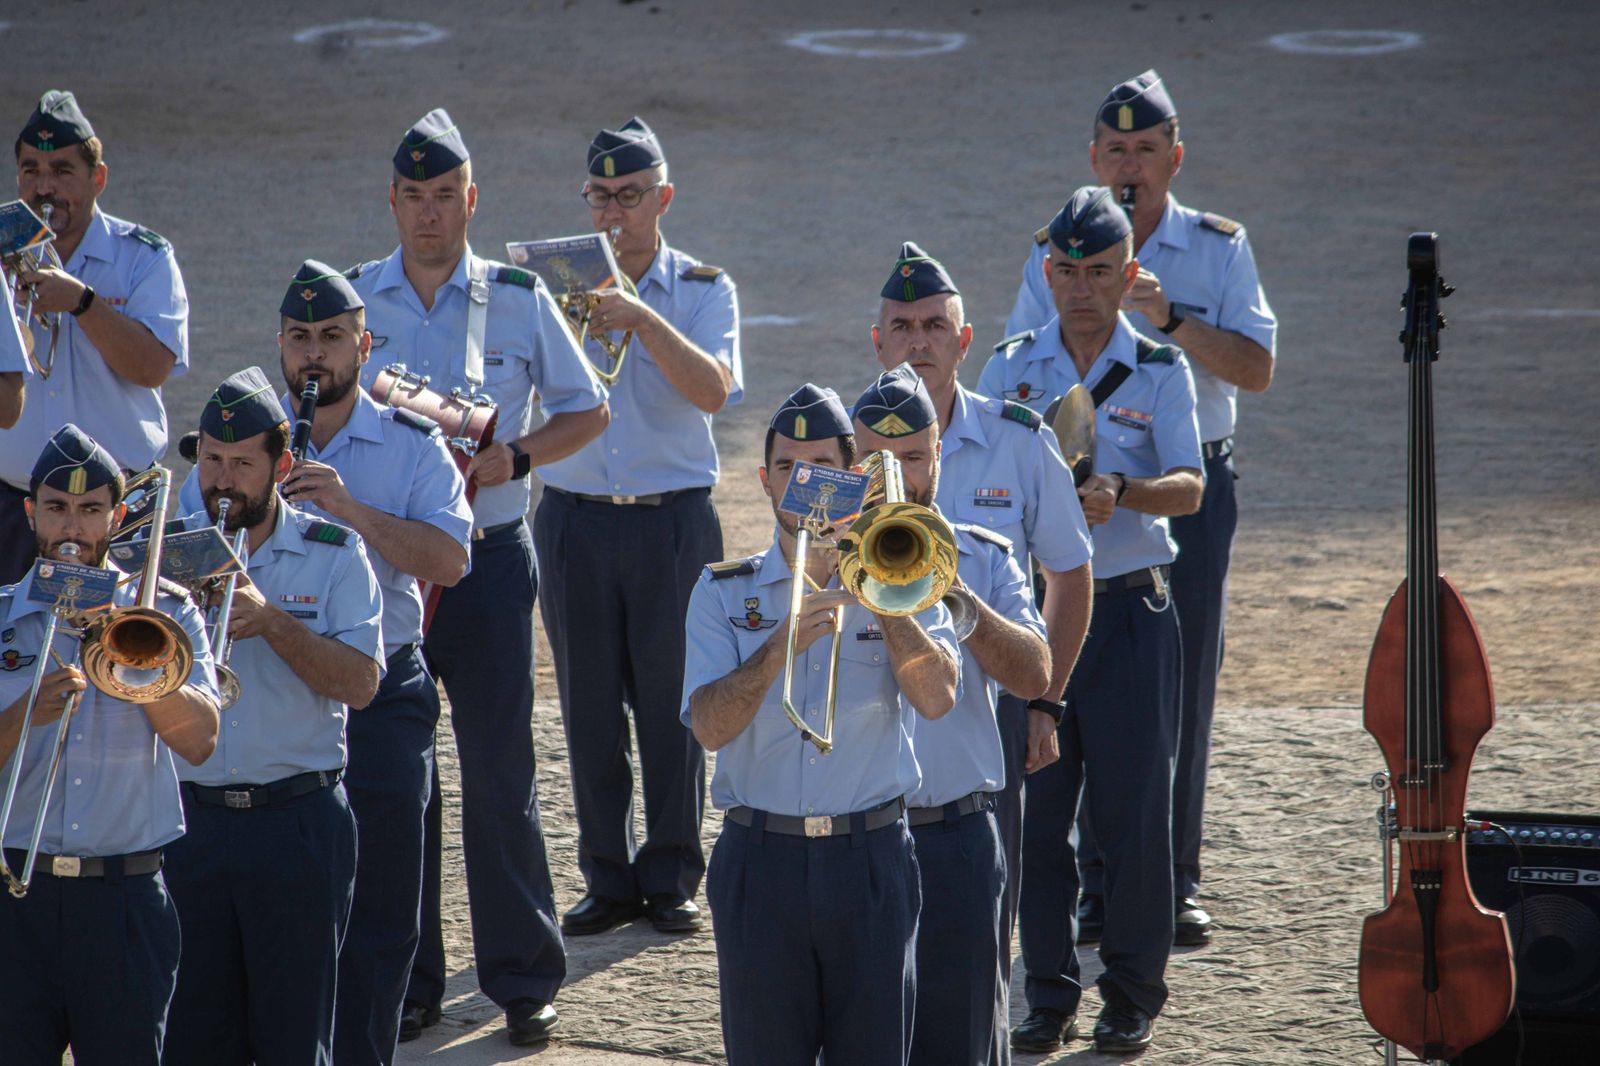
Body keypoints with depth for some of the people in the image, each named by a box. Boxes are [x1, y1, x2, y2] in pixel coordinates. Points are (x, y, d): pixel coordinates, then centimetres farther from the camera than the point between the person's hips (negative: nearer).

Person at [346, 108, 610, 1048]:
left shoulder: (519, 299, 2)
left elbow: (586, 410, 7)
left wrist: (514, 456, -11)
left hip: (489, 555, -1)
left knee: (500, 770, -1)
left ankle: (524, 977, 8)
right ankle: (405, 979, 12)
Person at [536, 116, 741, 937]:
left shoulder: (702, 291, 3)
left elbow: (713, 390, -13)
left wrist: (643, 320, -23)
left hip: (672, 521, -2)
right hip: (575, 517, 2)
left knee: (670, 705, 0)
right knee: (589, 707, 4)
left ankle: (671, 879, 10)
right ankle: (607, 878, 12)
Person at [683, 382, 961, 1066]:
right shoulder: (724, 593, 6)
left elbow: (936, 697, -11)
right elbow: (709, 726, -8)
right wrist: (781, 645, -21)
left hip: (870, 859, 0)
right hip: (760, 859, 0)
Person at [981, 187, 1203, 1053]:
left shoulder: (1160, 373, 1)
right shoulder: (1011, 369, 7)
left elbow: (1189, 488, -11)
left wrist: (1120, 490, -30)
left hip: (1128, 609, -2)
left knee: (1133, 811, -1)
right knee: (1033, 810, 1)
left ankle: (1133, 996, 12)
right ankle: (1047, 995, 12)